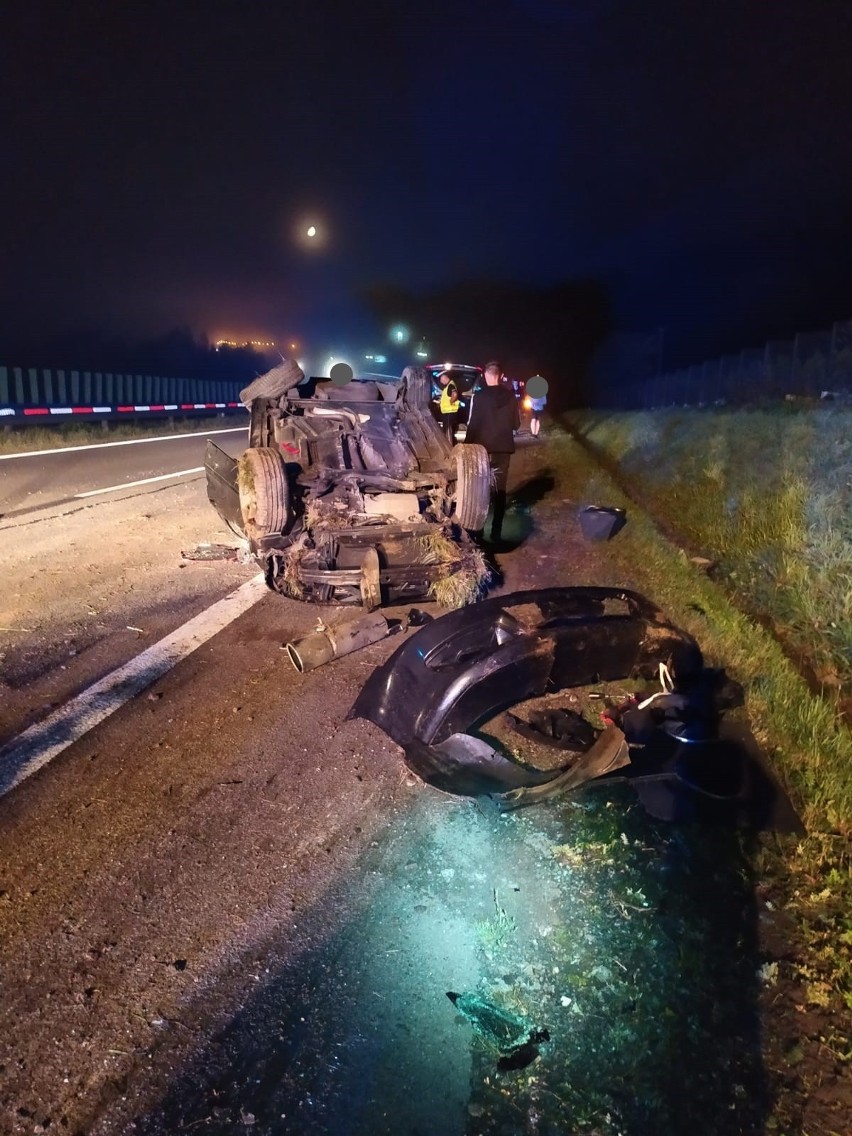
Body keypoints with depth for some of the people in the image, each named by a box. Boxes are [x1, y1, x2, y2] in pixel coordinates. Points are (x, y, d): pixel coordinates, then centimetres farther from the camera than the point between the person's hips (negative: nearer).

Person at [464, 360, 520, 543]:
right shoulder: (510, 396, -1)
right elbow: (516, 424, 5)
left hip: (482, 448, -2)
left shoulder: (479, 396, -10)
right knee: (500, 490, 8)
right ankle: (496, 533, 7)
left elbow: (473, 424, -11)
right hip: (503, 448, 2)